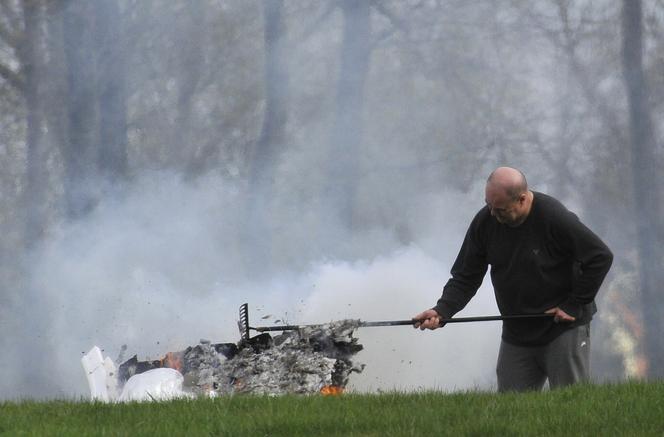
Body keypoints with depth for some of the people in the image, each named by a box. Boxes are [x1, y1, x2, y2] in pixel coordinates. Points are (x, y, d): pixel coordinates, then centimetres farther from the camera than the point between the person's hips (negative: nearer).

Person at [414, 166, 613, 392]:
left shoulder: (555, 218, -19)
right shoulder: (485, 222, -4)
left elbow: (601, 257, -13)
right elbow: (466, 277, 1)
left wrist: (573, 306, -12)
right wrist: (442, 310, -16)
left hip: (564, 329, -5)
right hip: (516, 335, 5)